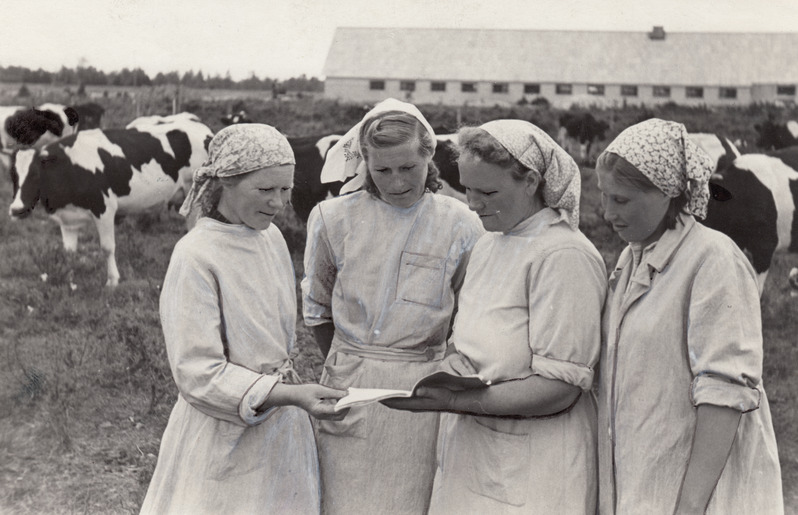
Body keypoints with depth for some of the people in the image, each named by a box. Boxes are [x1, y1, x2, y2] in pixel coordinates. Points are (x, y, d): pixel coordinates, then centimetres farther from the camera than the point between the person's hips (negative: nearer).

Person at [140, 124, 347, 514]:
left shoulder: (270, 237, 4)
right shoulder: (195, 258, -18)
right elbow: (199, 375, -20)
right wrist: (293, 395, -27)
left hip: (281, 433, 7)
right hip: (224, 441, -6)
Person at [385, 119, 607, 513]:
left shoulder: (564, 256, -16)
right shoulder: (489, 245, 10)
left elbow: (560, 388, -19)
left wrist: (452, 401, -24)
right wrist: (452, 365, -5)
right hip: (469, 451, 7)